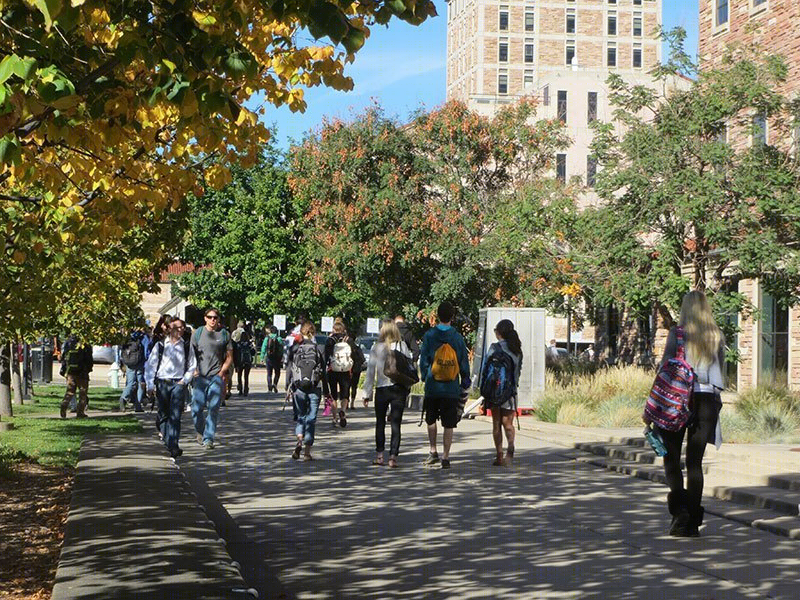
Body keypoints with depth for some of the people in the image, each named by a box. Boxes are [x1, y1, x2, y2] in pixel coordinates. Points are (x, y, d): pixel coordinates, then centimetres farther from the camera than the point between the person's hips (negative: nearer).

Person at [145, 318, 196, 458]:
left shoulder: (187, 345, 6)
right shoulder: (160, 345, 5)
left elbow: (192, 366, 12)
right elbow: (149, 365, 5)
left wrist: (185, 380, -2)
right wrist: (150, 385, -2)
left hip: (178, 383, -1)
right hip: (162, 383, 1)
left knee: (175, 416, -11)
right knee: (164, 414, 9)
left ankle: (173, 446, -15)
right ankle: (166, 438, 29)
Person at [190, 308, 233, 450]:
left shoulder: (224, 334, 7)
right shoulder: (198, 333, 8)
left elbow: (229, 357, 11)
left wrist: (222, 372, -2)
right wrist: (194, 370, 0)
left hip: (217, 376, 0)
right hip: (200, 376, 1)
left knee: (213, 409, -5)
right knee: (197, 408, -2)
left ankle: (208, 438, 1)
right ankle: (200, 431, 24)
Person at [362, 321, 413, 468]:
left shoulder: (376, 348, -1)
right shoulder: (402, 346, -1)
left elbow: (370, 371, 0)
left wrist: (367, 394, 5)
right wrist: (408, 389, 7)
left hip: (382, 389, 0)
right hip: (399, 388, 0)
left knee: (380, 422, 15)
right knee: (396, 424, 2)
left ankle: (379, 454, 17)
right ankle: (393, 456, -4)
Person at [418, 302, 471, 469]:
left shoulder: (429, 335, -4)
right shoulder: (457, 337, -2)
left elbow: (423, 359, 0)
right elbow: (464, 361, 4)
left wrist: (423, 377, 14)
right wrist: (465, 383, 14)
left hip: (433, 386, 0)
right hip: (452, 388, 0)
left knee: (431, 419, 18)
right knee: (449, 424, 4)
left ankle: (433, 452, 16)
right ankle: (445, 457, 4)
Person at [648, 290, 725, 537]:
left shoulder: (677, 333, -4)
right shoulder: (717, 337, 6)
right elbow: (720, 372, 11)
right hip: (708, 400, 3)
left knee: (671, 457, 8)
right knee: (695, 461, 7)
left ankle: (680, 506, -12)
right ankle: (692, 522, 6)